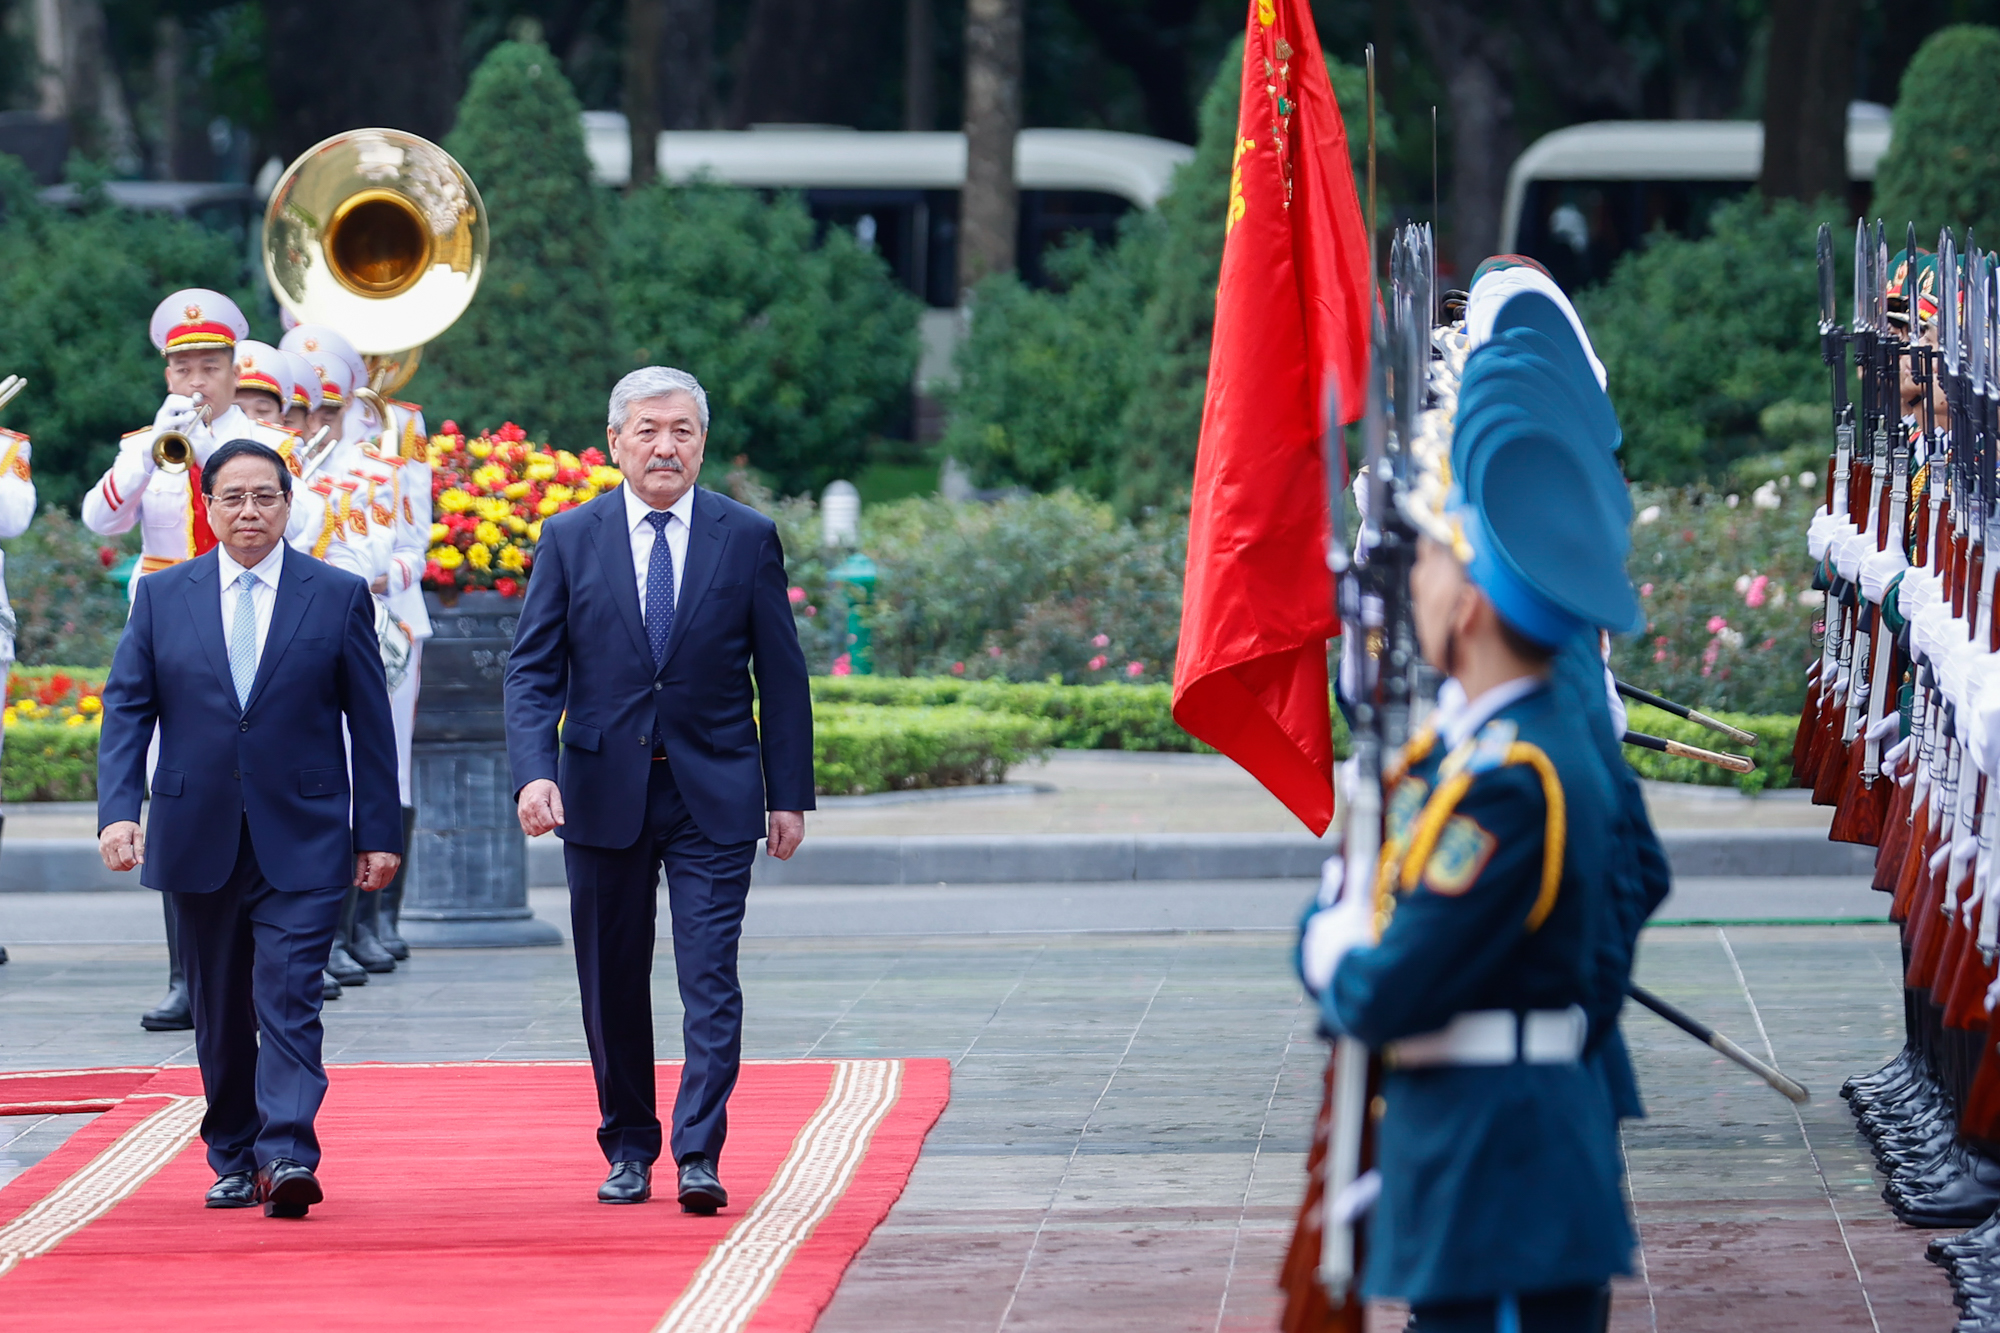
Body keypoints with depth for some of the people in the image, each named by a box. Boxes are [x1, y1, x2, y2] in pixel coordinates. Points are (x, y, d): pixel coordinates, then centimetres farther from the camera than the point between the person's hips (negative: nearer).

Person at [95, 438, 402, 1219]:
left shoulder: (338, 596, 3)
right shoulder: (161, 597, 7)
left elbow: (369, 722, 4)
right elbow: (126, 709, 4)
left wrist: (379, 833, 1)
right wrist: (118, 810, -10)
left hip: (301, 842, -2)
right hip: (199, 842, 2)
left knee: (289, 997, -13)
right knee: (220, 1008, 10)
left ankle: (287, 1156, -21)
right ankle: (233, 1159, 21)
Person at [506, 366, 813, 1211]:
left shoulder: (748, 538, 2)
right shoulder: (569, 539, 3)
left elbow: (782, 675, 5)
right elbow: (533, 669, -1)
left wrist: (789, 794, 1)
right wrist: (534, 773, -16)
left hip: (714, 796, -1)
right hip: (604, 792, 1)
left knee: (710, 978, -9)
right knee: (612, 983, 8)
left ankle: (698, 1156, -11)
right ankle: (628, 1150, 20)